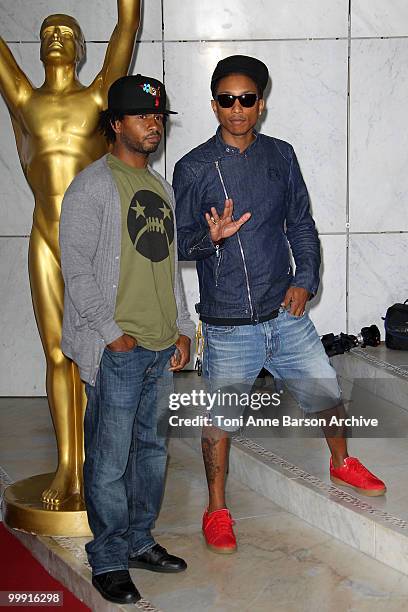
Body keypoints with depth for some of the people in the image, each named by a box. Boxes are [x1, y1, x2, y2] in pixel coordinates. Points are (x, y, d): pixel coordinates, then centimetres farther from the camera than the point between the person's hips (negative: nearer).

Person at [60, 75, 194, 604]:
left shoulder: (161, 189, 16)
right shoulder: (92, 187, -8)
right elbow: (77, 269, -12)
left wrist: (182, 330, 13)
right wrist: (111, 333, -15)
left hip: (162, 347, 8)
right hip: (116, 350, -7)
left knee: (151, 447, 15)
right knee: (110, 460, -1)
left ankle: (139, 541, 29)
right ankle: (109, 560, 12)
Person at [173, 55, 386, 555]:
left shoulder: (280, 156, 4)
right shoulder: (193, 168, -7)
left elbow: (301, 224, 11)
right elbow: (179, 242, -3)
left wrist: (305, 280, -2)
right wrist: (211, 237, -24)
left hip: (285, 313, 4)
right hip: (228, 325, -3)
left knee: (326, 392, 15)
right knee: (219, 419, 6)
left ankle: (342, 463, 43)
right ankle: (217, 509, 26)